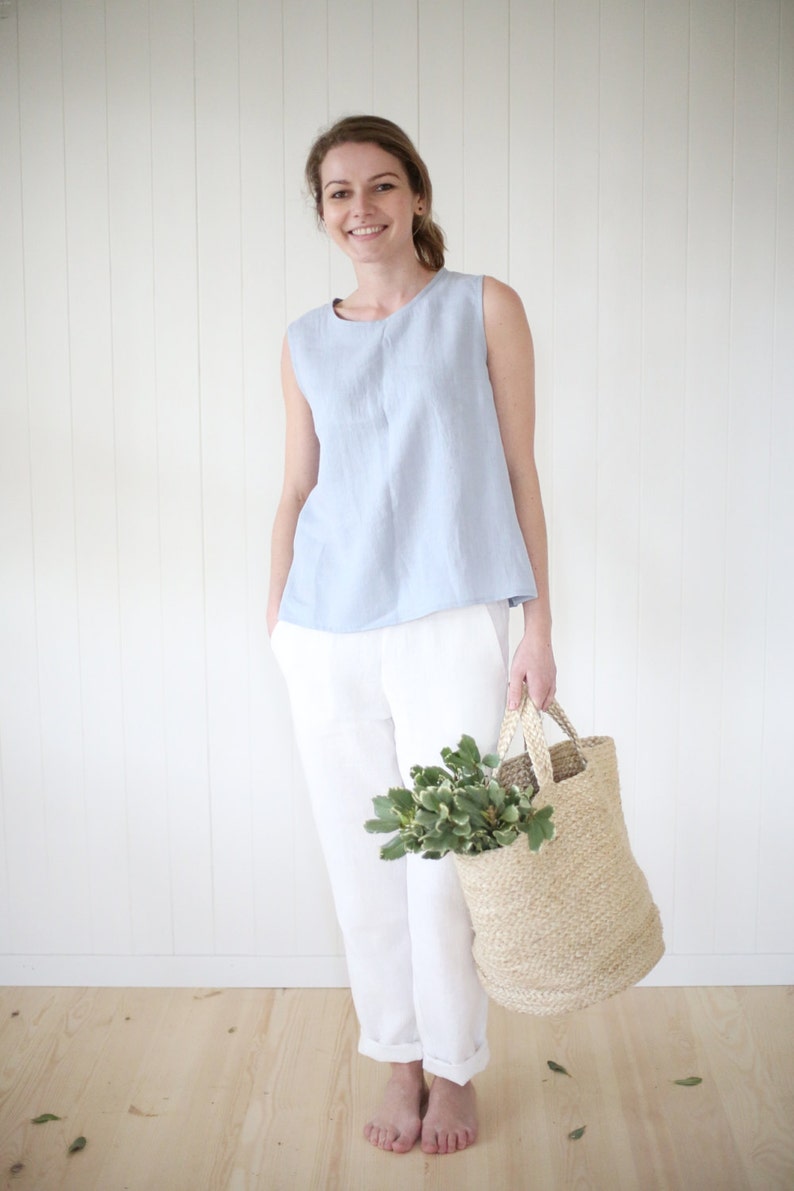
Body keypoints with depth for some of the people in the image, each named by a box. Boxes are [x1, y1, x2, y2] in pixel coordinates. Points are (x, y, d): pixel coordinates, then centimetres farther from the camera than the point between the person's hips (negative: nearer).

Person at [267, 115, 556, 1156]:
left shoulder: (485, 308, 3)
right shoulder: (306, 344, 11)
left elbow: (519, 475, 2)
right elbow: (296, 491, 14)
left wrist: (540, 628, -2)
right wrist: (275, 622, 9)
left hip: (449, 626, -3)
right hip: (325, 633, 3)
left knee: (444, 860, 2)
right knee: (360, 858, 9)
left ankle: (454, 1071, 25)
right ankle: (400, 1063, 28)